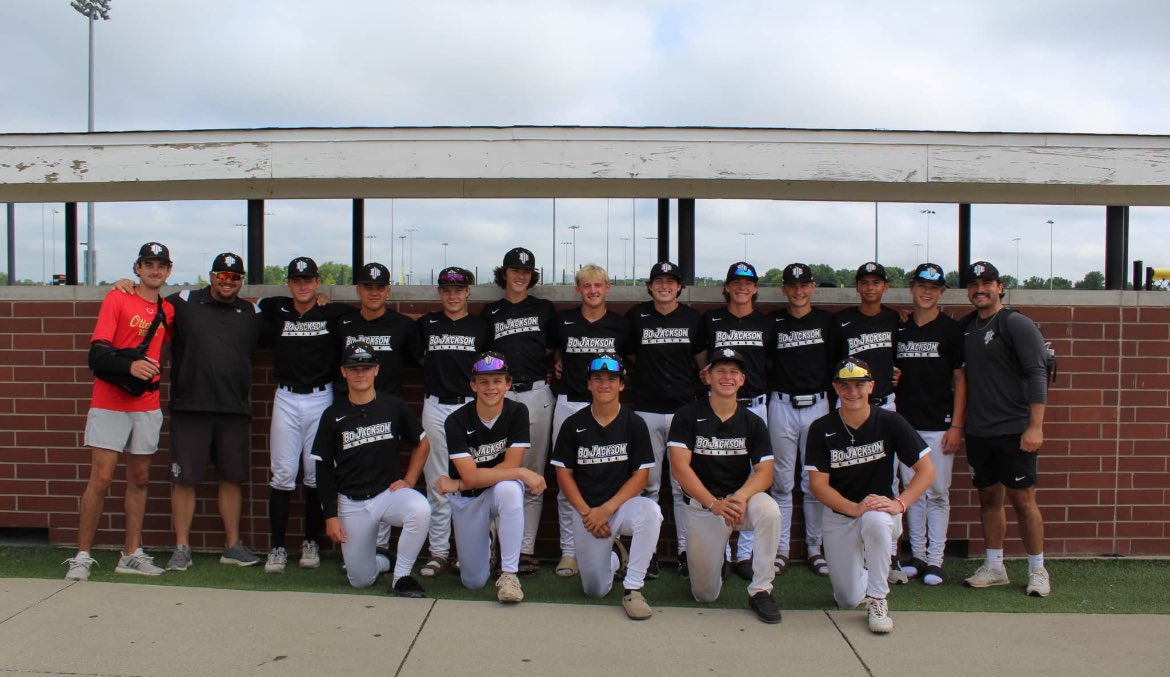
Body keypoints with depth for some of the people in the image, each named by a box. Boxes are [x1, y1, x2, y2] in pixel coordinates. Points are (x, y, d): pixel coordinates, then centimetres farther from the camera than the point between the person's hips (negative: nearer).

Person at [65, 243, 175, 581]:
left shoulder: (168, 311, 11)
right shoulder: (116, 299, -3)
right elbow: (98, 349, -12)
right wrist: (129, 365, -28)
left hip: (148, 406, 5)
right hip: (109, 405, -5)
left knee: (140, 479, 7)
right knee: (101, 479, -5)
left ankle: (132, 555, 15)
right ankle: (82, 556, 4)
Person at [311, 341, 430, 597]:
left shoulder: (394, 406, -1)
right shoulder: (333, 415, 0)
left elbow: (421, 444, 11)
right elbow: (324, 469, 3)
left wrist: (409, 480, -2)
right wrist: (330, 516, -2)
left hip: (389, 492, -1)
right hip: (351, 503, 1)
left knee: (420, 509, -35)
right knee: (361, 580, 1)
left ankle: (401, 576, -16)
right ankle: (382, 560, 36)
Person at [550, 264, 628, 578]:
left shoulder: (620, 325, 4)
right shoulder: (563, 320, 4)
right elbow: (552, 350, 22)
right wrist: (557, 365, 6)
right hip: (569, 405, 1)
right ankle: (569, 550, 10)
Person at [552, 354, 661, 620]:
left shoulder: (635, 424, -2)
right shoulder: (573, 425, 1)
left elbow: (641, 475, -6)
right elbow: (563, 473, 2)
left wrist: (606, 510, -16)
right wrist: (586, 513, -11)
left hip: (623, 504, -1)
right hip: (586, 510, 1)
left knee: (650, 511, -37)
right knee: (596, 590, -2)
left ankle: (632, 589, -23)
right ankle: (613, 557, 34)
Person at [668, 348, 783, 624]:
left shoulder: (753, 423, 0)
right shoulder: (687, 416, -7)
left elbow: (764, 472, -8)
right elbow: (679, 467, -15)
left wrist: (740, 497, -28)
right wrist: (714, 504, -26)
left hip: (741, 497, 1)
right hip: (700, 505, -1)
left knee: (770, 511, -34)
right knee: (705, 594, -2)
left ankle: (760, 591, -18)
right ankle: (716, 555, 33)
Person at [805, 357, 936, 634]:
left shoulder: (890, 422, -9)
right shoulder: (821, 429, -9)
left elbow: (927, 469, -10)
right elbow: (818, 483, -12)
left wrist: (899, 503, -27)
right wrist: (855, 508, -29)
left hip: (881, 510, -1)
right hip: (839, 515, 1)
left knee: (875, 520, -39)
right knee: (848, 600, -3)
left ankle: (877, 599, -19)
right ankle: (864, 570, 33)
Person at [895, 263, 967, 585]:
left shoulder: (951, 330, -1)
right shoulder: (900, 330, 10)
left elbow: (960, 380, -3)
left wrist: (956, 426, -9)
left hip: (939, 425, -4)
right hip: (905, 423, 4)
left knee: (938, 493, 0)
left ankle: (935, 559, 8)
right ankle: (917, 555, 18)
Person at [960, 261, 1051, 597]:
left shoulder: (1016, 324, -7)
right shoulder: (966, 326, 11)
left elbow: (1037, 374, -13)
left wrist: (1035, 426, -19)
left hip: (1013, 430, -6)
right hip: (977, 431, 6)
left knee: (1023, 499, -1)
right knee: (988, 498, 11)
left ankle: (1037, 570, 11)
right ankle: (994, 567, 21)